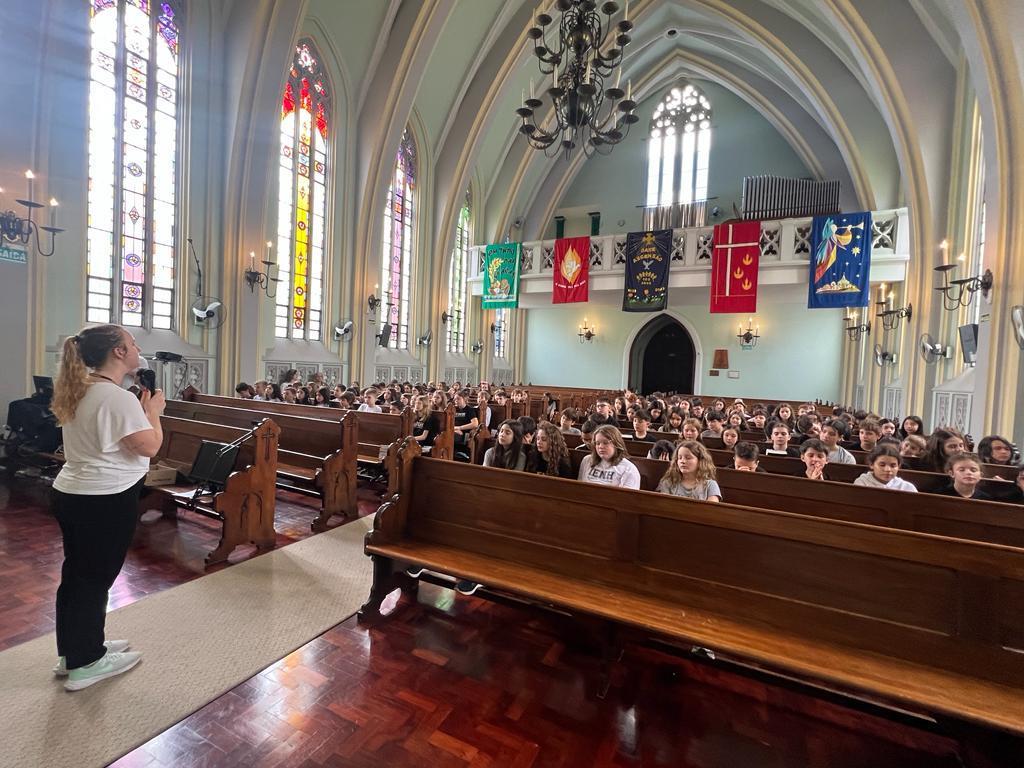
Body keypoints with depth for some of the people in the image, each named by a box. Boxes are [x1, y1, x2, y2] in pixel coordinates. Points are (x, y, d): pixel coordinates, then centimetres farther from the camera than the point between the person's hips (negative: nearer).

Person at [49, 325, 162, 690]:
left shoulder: (79, 391, 8)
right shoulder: (118, 398, -23)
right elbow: (150, 447, -21)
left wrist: (140, 408, 11)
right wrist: (153, 410, -8)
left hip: (71, 494, 9)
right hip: (105, 502, -9)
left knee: (76, 573, 20)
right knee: (95, 578, 5)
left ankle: (71, 651, 36)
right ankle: (85, 663, 21)